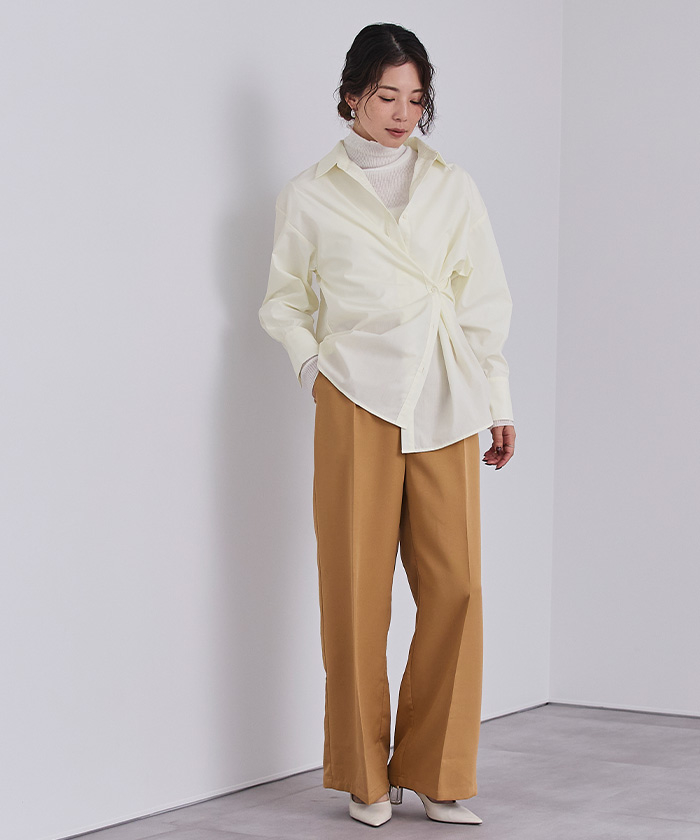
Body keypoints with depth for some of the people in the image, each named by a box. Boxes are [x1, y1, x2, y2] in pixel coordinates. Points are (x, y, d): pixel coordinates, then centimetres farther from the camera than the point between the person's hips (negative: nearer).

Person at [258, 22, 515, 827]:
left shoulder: (453, 188, 13)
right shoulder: (309, 197, 7)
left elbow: (486, 302, 14)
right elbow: (284, 302, 15)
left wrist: (500, 404, 12)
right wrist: (312, 368, -1)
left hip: (444, 405, 2)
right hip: (358, 399, -2)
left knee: (455, 585, -4)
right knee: (357, 588, -1)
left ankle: (437, 774, 9)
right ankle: (367, 777, 12)